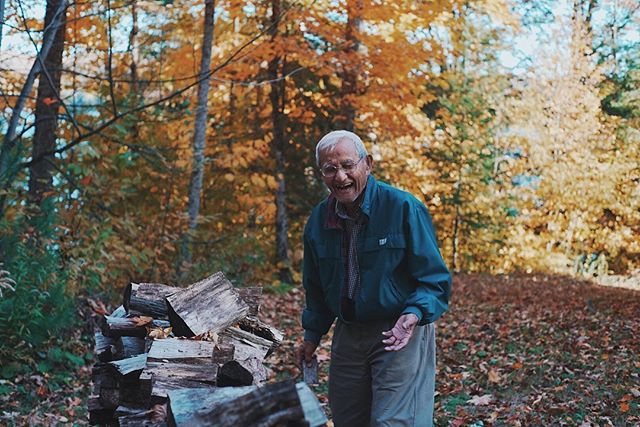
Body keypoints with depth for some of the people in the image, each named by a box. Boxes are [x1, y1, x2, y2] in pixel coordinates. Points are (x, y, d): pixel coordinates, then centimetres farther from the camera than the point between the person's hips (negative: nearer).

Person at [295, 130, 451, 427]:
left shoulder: (403, 208, -14)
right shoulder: (318, 220, 3)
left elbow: (435, 279, -11)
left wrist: (414, 315, -27)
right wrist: (312, 336, 14)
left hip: (400, 336, -5)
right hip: (347, 337, 6)